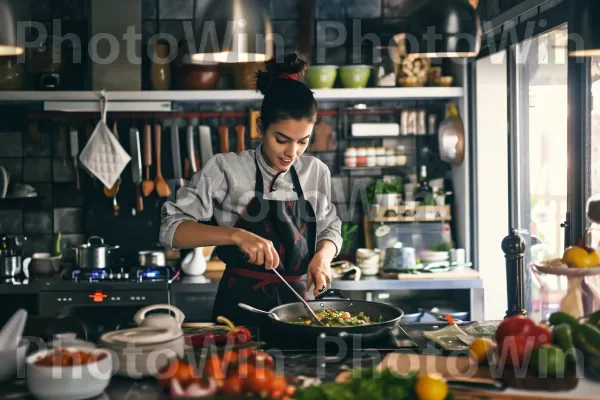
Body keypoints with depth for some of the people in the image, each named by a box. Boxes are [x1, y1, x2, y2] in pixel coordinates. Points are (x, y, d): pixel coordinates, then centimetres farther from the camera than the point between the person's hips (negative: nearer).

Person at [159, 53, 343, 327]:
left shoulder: (316, 172, 4)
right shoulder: (227, 168, -7)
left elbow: (330, 228, 18)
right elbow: (171, 228, -10)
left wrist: (323, 256, -4)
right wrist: (236, 235, -23)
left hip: (296, 304, 3)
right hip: (241, 306, -3)